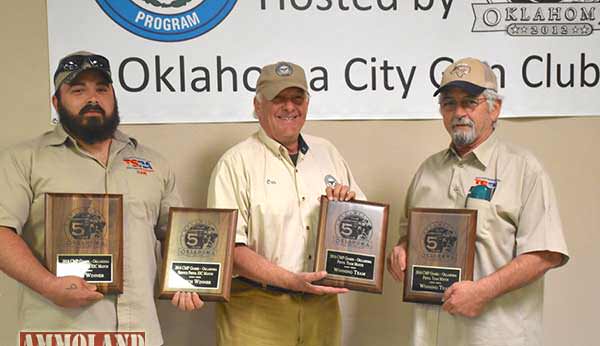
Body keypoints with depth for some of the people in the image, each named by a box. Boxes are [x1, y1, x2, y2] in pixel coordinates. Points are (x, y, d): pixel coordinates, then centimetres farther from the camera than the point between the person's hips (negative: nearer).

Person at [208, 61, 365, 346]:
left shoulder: (328, 153, 10)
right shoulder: (236, 163, -7)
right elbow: (229, 247, -13)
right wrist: (291, 281, -21)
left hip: (321, 308, 5)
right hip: (256, 312, -4)